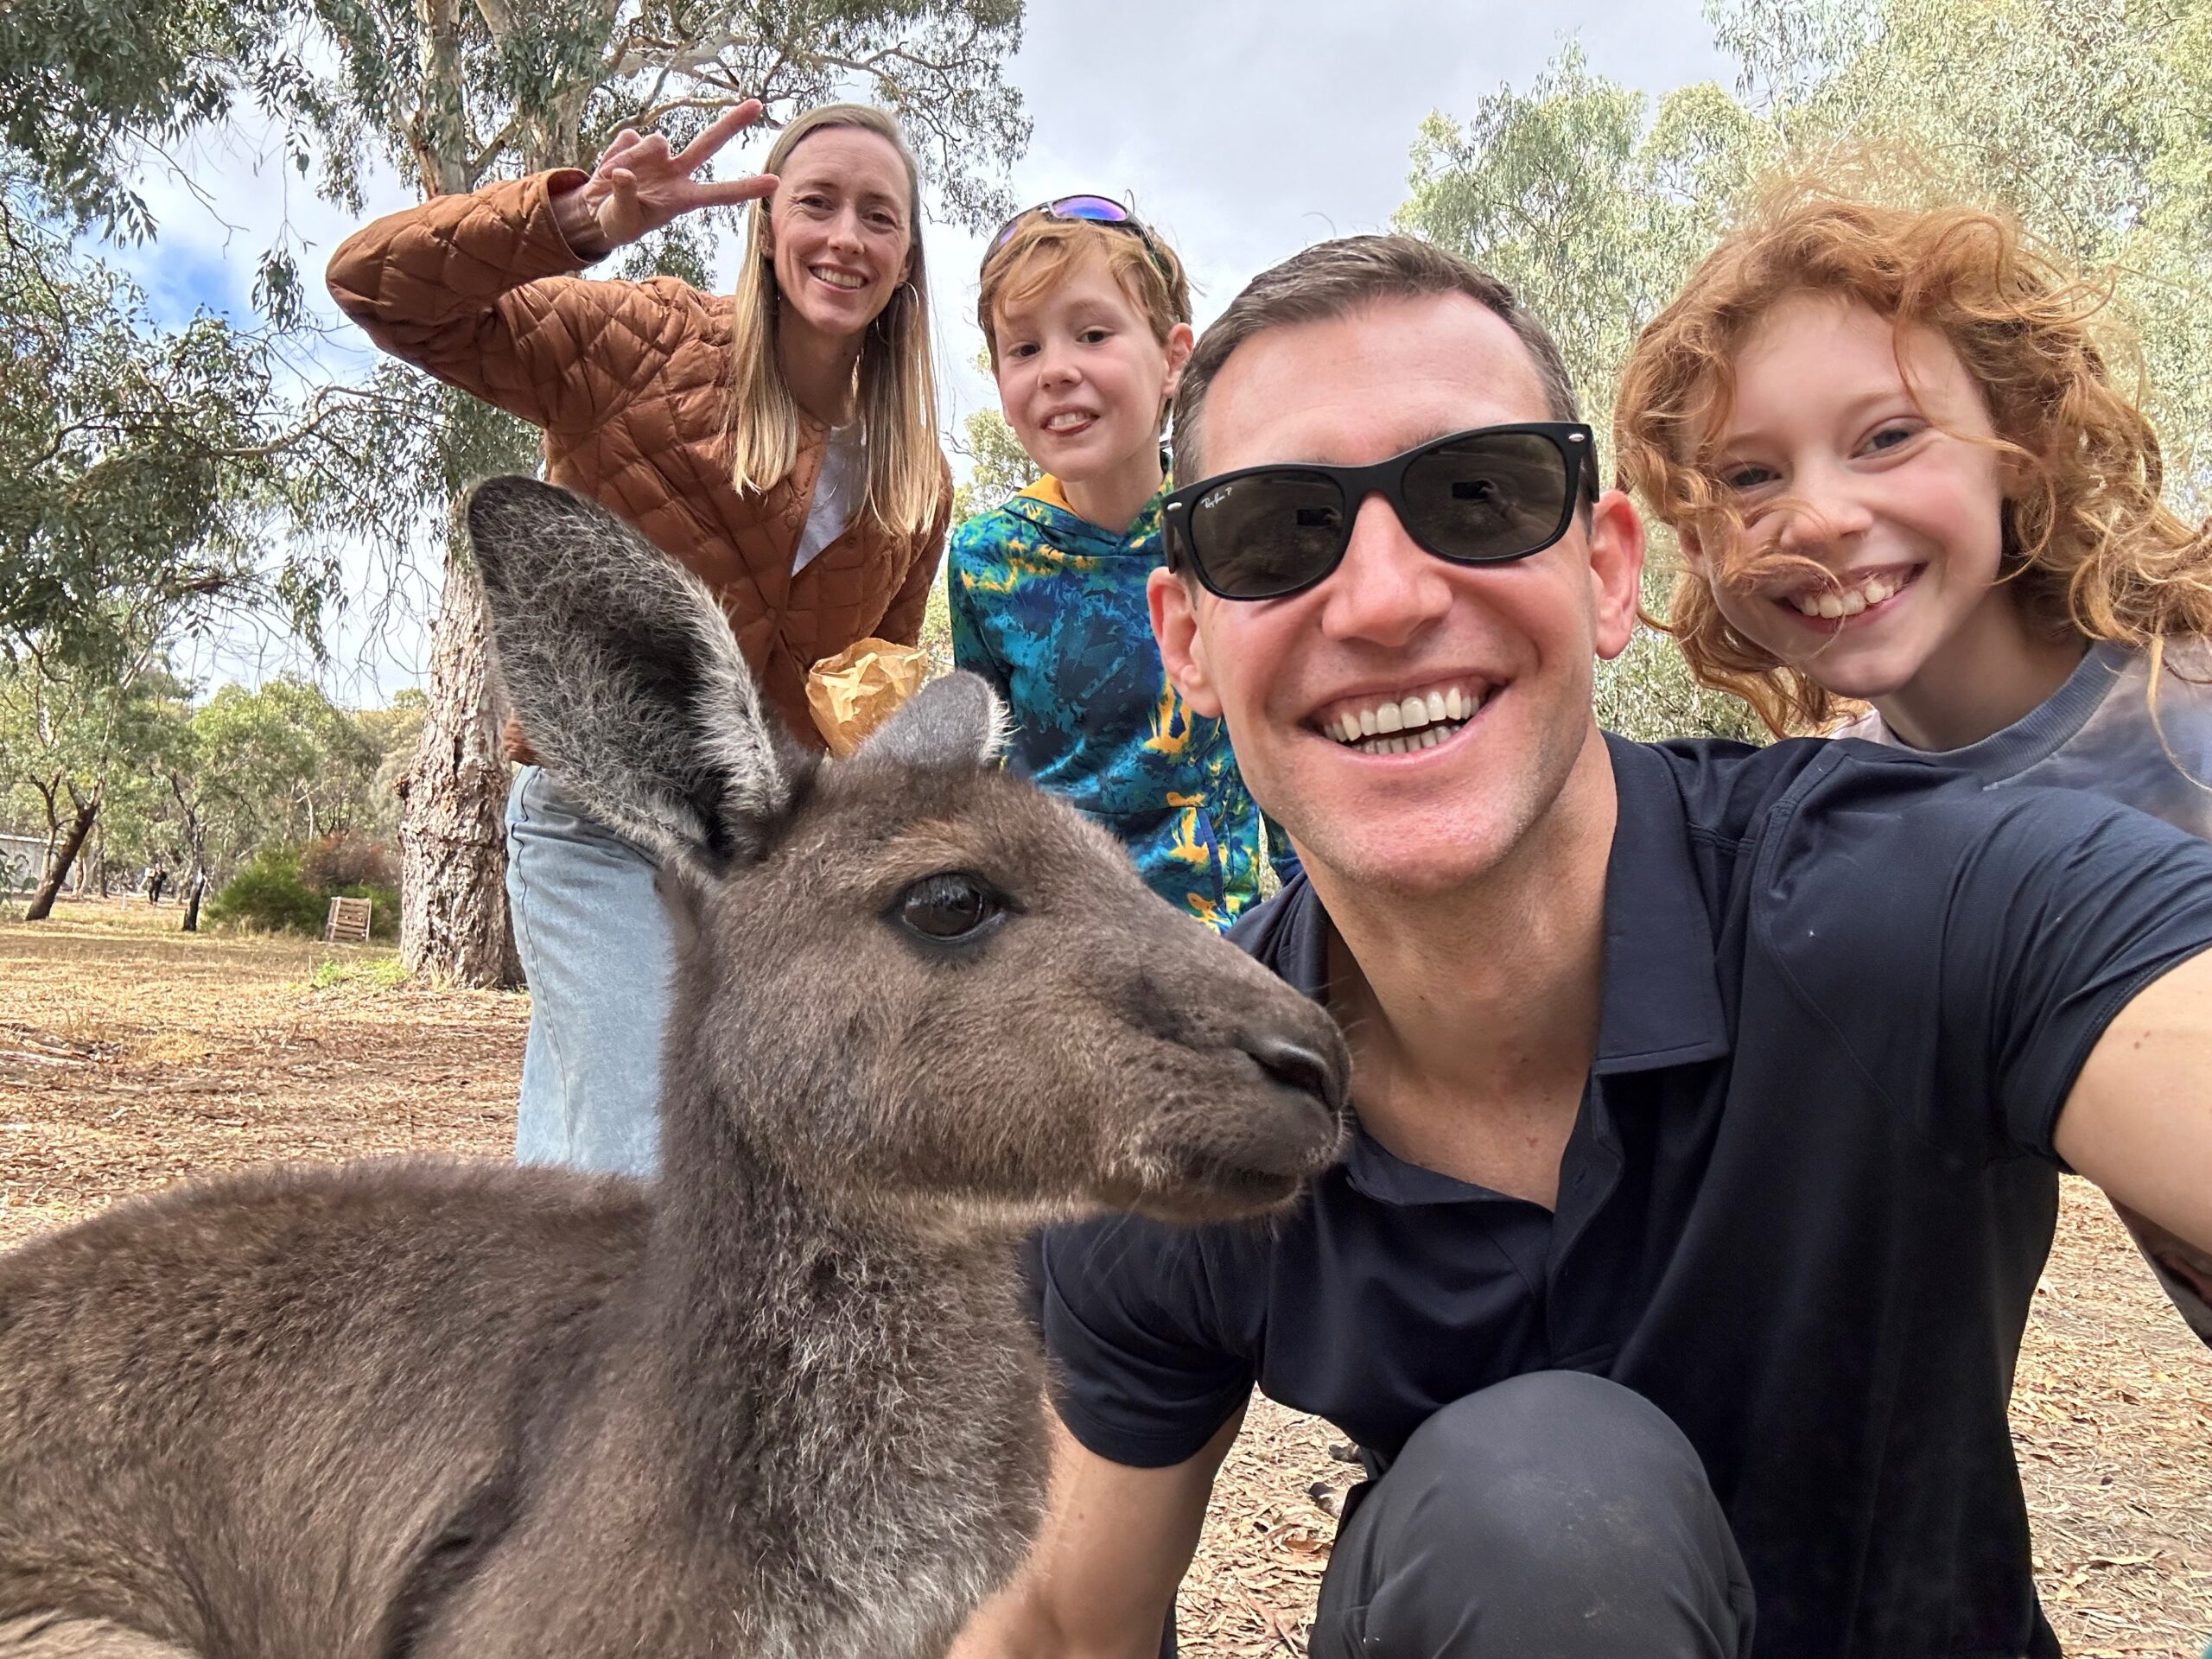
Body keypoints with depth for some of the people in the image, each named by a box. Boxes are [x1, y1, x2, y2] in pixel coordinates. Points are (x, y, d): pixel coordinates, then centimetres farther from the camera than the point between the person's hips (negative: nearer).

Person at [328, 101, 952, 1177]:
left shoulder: (916, 484, 9)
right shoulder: (642, 343, -4)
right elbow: (375, 284, -11)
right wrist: (579, 221, -26)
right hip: (596, 817, -4)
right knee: (640, 1168, -10)